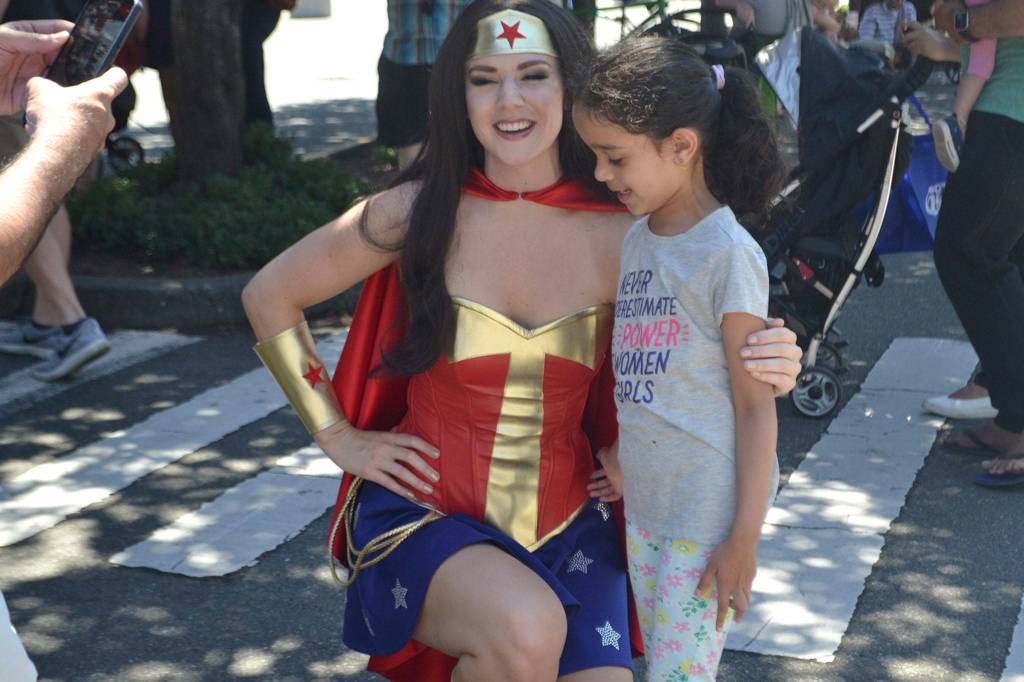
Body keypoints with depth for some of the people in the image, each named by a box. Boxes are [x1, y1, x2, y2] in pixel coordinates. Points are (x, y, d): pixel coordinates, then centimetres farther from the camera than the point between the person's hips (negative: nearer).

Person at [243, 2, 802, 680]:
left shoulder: (620, 237, -4)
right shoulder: (420, 213, -8)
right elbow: (269, 296, 4)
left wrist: (763, 371, -17)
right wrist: (339, 437, -1)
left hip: (565, 525, 3)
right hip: (423, 517, -3)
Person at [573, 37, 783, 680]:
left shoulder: (727, 254, -16)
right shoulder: (637, 240, 7)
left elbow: (756, 404, -14)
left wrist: (745, 538, -14)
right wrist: (626, 459, 10)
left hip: (708, 512, -7)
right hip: (645, 505, 8)